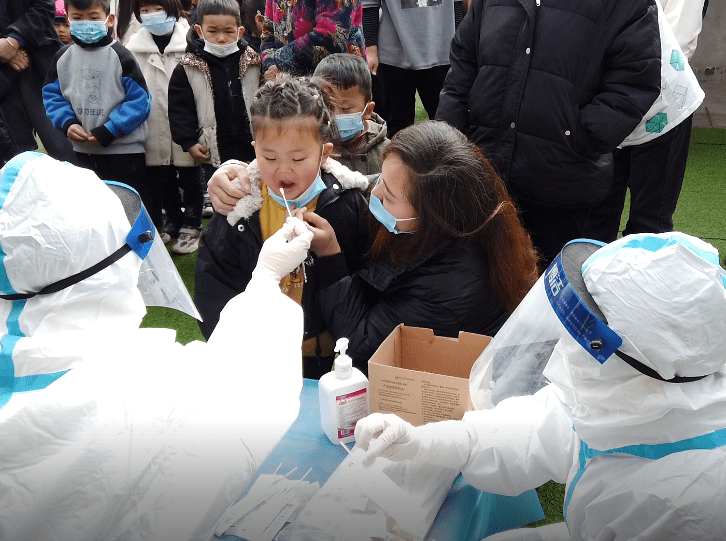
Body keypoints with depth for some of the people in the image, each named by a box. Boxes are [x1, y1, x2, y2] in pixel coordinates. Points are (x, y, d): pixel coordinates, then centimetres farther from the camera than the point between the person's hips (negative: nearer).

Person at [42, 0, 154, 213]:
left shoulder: (120, 56, -11)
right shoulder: (62, 58, 4)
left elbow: (140, 100, -14)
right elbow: (52, 95, 9)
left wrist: (108, 131, -19)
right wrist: (67, 122, -10)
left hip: (124, 150, -5)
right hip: (82, 150, 6)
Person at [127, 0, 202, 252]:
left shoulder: (190, 44, -8)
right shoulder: (134, 46, 2)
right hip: (153, 129, 4)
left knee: (189, 179, 8)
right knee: (162, 182, 16)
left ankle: (190, 227, 23)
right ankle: (173, 221, 34)